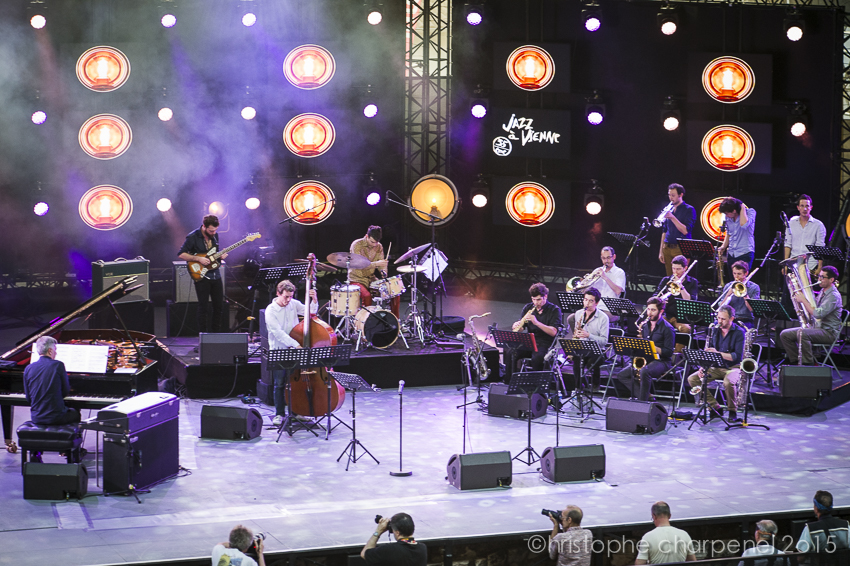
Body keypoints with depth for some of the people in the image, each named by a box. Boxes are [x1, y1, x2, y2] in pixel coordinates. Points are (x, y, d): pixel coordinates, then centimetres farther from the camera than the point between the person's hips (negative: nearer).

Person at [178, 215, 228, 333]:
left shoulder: (215, 235, 7)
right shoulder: (193, 237, -12)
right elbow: (181, 254, -11)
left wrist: (220, 256, -2)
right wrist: (198, 259, -19)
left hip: (216, 275, 6)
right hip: (201, 275, -6)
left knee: (219, 305, 8)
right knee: (203, 306, -4)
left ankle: (216, 333, 20)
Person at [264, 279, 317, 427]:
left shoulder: (294, 304, 4)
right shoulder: (271, 311, -11)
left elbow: (311, 312, 8)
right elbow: (278, 333, -20)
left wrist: (314, 300, -12)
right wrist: (296, 345, -28)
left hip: (294, 349, 4)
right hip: (279, 351, -4)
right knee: (280, 384, -5)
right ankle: (279, 414, 6)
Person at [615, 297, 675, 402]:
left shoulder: (667, 328, -6)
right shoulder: (645, 325, 14)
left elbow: (668, 352, -11)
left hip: (661, 361, -7)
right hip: (645, 360, 7)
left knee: (644, 372, -39)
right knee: (621, 375, -15)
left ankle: (642, 401, -32)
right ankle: (645, 396, -18)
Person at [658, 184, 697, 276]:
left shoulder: (689, 210, -4)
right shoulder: (669, 209, 14)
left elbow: (685, 231, -15)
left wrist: (672, 217, -20)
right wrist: (661, 250, 13)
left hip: (681, 249, -6)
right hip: (667, 248, 6)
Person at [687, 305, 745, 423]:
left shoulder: (738, 332, -10)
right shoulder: (715, 330, 7)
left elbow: (738, 356, -18)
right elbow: (708, 352, 12)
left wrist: (717, 353, -27)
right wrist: (703, 366, -6)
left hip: (733, 367, -6)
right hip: (716, 367, 6)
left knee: (728, 382, -39)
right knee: (692, 379, -13)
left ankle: (732, 411, -13)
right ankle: (715, 407, -8)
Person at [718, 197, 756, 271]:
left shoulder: (750, 212, -7)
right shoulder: (729, 218, 9)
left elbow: (744, 224, -27)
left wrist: (742, 208, -19)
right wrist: (723, 246, 7)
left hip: (745, 254, -5)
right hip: (731, 254, 6)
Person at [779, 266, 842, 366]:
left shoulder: (834, 296, -16)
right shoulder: (822, 292, 15)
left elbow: (818, 314, -27)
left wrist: (803, 300, -18)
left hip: (829, 332, -9)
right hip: (816, 327, 10)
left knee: (802, 333, -37)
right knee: (784, 334, -3)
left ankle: (808, 364, -27)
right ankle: (795, 362, 0)